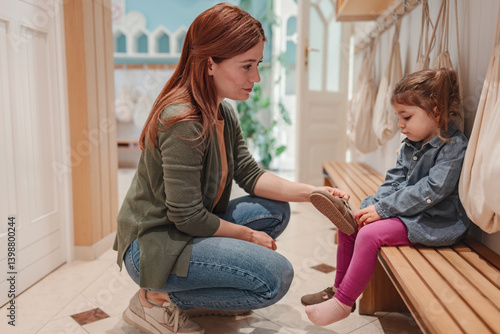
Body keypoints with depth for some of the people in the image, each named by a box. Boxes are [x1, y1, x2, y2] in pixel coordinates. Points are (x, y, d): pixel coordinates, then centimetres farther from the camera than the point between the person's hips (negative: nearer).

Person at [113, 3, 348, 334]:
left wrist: (311, 192, -8)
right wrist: (248, 235, -10)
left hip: (189, 229, 9)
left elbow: (249, 174, 4)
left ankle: (203, 288, 8)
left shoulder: (225, 113, 3)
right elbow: (187, 217, -24)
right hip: (154, 246, -9)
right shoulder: (183, 122, -26)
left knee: (276, 210, 4)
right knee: (277, 275, -17)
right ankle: (159, 299, -4)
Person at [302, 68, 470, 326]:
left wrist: (383, 209, -24)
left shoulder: (455, 147, -17)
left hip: (436, 223, -9)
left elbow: (431, 191, -25)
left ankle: (342, 302, -13)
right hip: (405, 211, 9)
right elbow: (394, 179, 9)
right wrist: (374, 205, -9)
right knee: (349, 224, 0)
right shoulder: (411, 144, 10)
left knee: (370, 234, -27)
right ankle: (338, 287, 12)